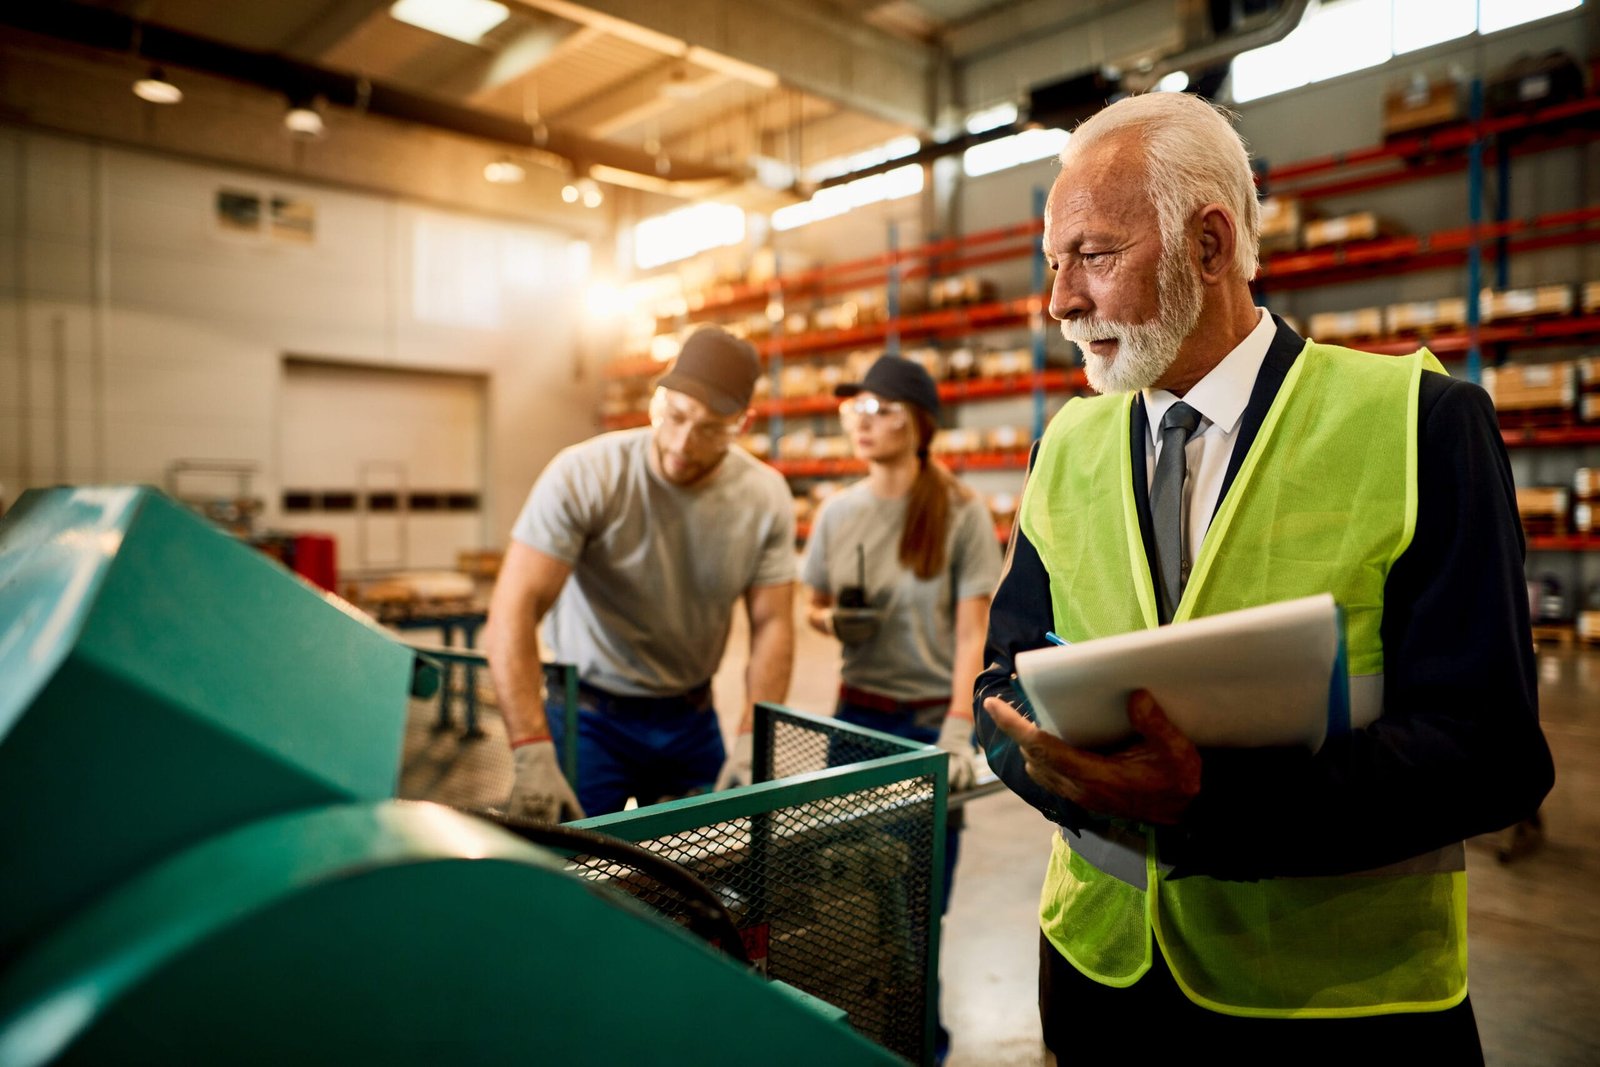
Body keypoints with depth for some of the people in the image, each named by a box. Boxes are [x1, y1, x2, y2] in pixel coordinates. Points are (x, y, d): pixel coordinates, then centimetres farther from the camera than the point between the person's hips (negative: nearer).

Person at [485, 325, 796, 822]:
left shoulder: (767, 497, -10)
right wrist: (533, 754, -35)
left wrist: (751, 743, -17)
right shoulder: (583, 475, -21)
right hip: (590, 716, -3)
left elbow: (772, 624, -5)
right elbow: (513, 612, -27)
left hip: (692, 717, 4)